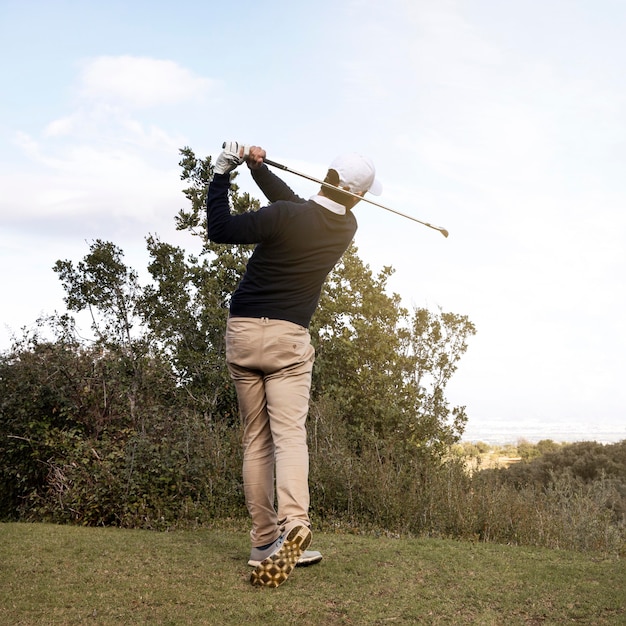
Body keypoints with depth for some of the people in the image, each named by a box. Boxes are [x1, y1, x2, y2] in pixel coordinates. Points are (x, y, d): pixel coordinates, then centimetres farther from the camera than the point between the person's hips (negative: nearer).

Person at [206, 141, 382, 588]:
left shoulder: (283, 217, -11)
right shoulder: (345, 229, 3)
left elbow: (219, 228, -4)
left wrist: (223, 173, 4)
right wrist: (259, 167, 12)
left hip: (242, 332, 0)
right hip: (289, 337, 0)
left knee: (256, 439, 6)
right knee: (289, 433, -7)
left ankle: (264, 542, 9)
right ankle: (294, 523, -30)